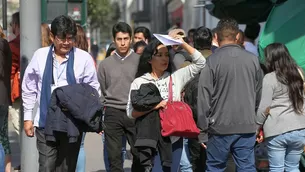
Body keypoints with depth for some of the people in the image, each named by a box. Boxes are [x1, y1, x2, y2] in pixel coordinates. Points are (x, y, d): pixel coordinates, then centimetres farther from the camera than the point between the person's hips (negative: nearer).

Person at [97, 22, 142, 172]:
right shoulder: (105, 64, 8)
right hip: (112, 114, 1)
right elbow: (100, 93, 11)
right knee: (114, 157, 2)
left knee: (139, 155, 0)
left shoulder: (139, 61, 3)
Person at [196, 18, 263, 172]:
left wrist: (202, 131, -3)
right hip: (247, 127, 3)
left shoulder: (212, 61, -8)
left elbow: (204, 99, -9)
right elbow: (258, 94, 11)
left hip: (220, 126, -3)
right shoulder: (253, 59, 3)